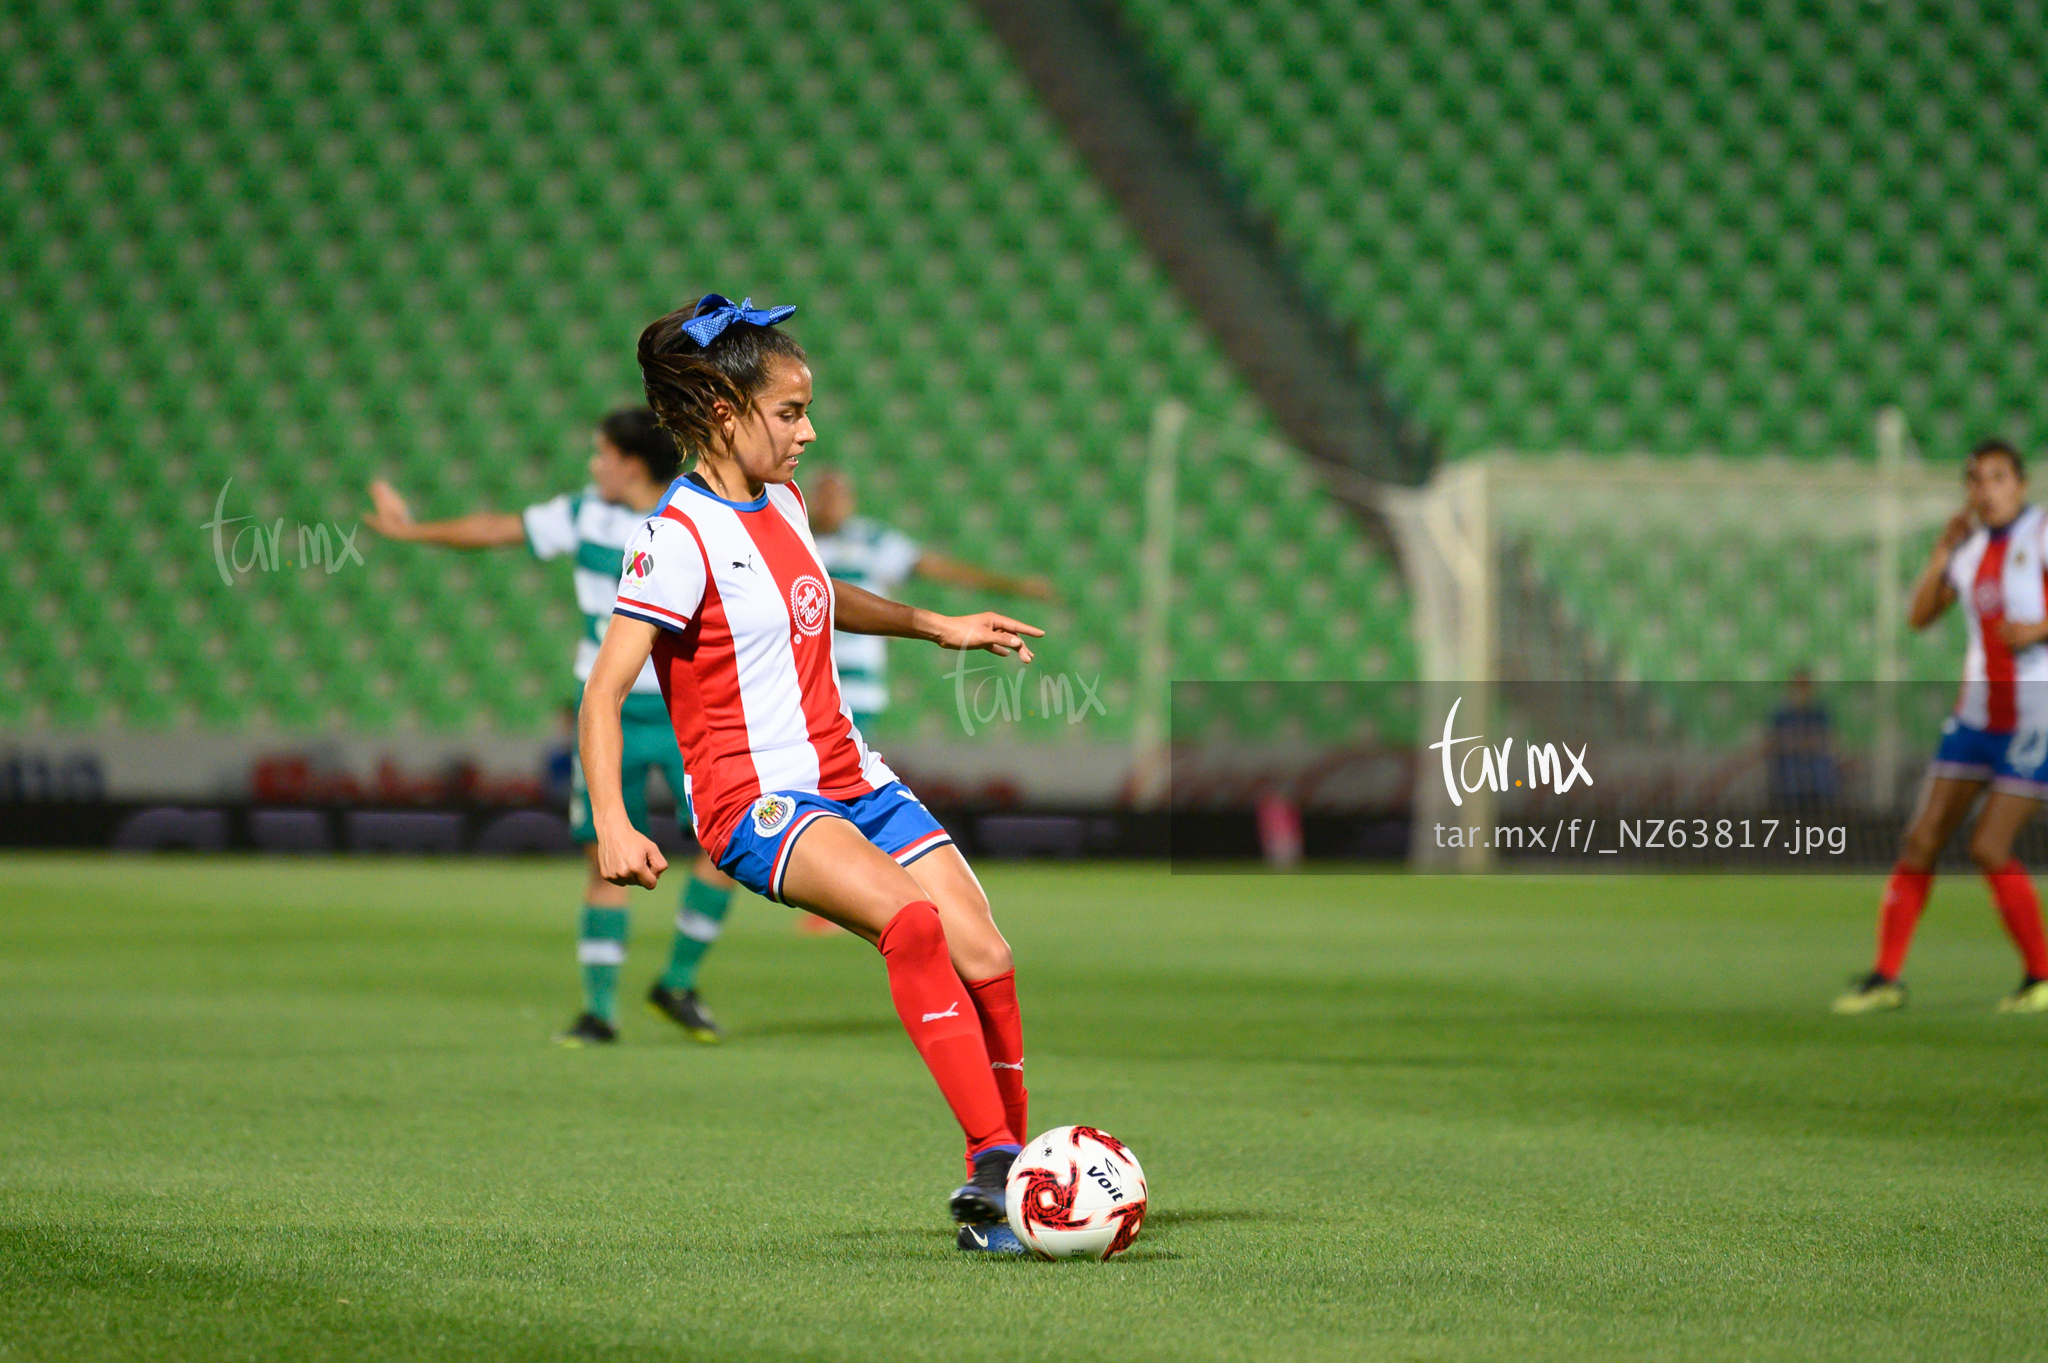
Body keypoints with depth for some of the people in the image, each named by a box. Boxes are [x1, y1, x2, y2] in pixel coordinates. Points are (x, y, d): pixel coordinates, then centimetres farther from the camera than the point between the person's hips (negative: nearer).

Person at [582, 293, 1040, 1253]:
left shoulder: (781, 503, 13)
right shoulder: (679, 537, -12)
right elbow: (604, 691, -17)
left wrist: (936, 626, 41)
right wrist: (612, 828, -28)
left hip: (853, 779, 8)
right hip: (756, 802, -8)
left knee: (985, 957, -7)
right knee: (912, 919, -32)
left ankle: (1003, 1176, 7)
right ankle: (989, 1149, -31)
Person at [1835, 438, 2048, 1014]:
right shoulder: (1971, 548, 12)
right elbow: (1920, 615, 7)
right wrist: (1943, 550, -1)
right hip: (1978, 713, 6)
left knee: (1989, 847, -12)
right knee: (1922, 839, 1)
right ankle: (1886, 977, 6)